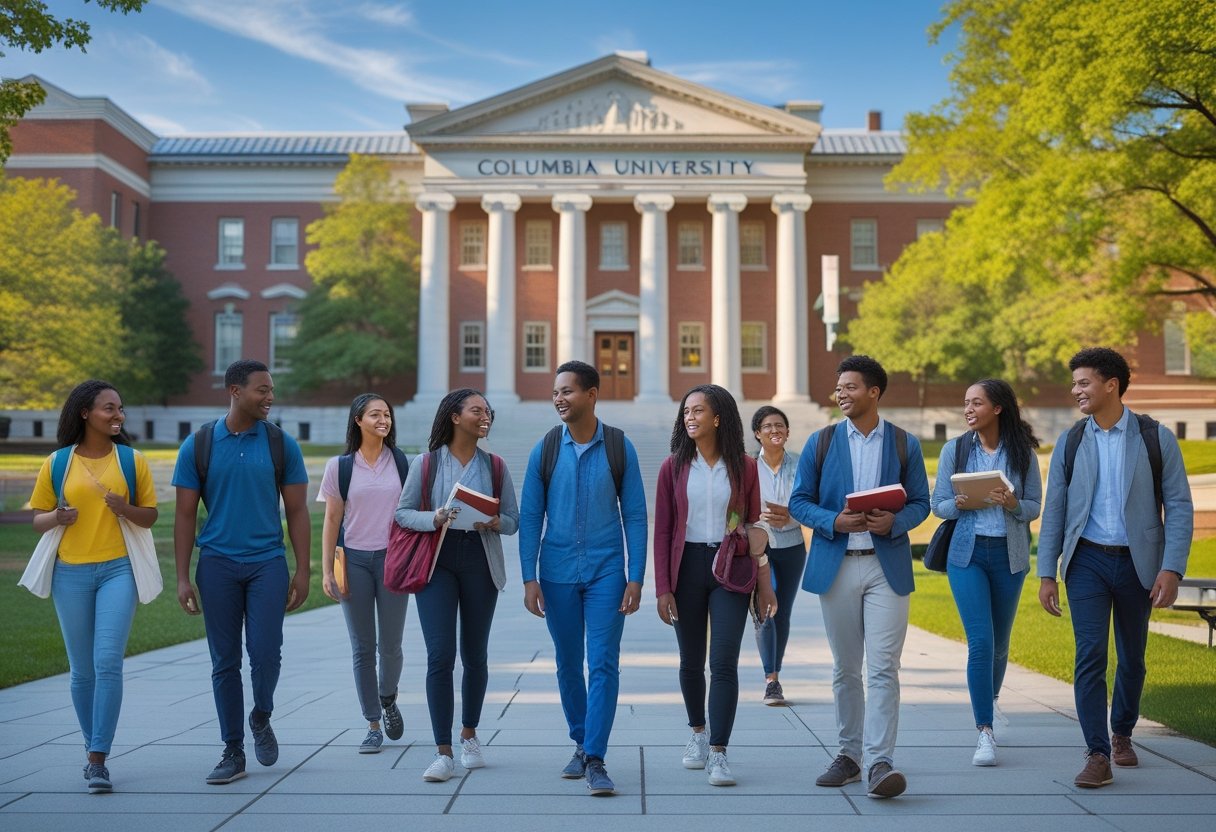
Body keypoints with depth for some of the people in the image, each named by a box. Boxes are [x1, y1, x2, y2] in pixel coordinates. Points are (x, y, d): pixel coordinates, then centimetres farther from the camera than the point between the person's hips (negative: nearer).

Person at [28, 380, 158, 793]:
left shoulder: (132, 460, 3)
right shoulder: (57, 463, 4)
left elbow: (150, 516, 6)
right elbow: (38, 519, 9)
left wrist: (126, 509, -15)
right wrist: (57, 518, -13)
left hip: (118, 570, -1)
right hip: (71, 573, 1)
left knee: (108, 663, -12)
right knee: (82, 671, 9)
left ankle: (97, 760, -7)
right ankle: (94, 750, 25)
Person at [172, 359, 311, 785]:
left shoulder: (282, 444, 2)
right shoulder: (198, 445, 1)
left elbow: (297, 511, 4)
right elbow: (185, 514, 3)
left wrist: (302, 571, -1)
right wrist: (182, 577, -2)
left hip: (268, 563, 0)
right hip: (217, 565, 0)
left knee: (265, 652, -8)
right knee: (225, 661, 6)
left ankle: (261, 718, 23)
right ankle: (233, 752, 18)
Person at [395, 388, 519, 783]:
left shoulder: (495, 467, 7)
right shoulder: (426, 464, 2)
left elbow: (513, 520, 9)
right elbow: (403, 512, 3)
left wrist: (495, 523, -14)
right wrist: (435, 518, -16)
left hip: (480, 563, 2)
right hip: (437, 562, -2)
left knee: (475, 655, 10)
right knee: (440, 655, -10)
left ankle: (469, 734, 31)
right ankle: (443, 753, -5)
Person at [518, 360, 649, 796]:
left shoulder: (619, 448, -2)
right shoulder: (544, 450, 1)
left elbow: (635, 515, -1)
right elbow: (529, 517, 3)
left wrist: (636, 578, -6)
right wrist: (529, 578, -3)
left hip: (606, 572, -2)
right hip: (557, 574, 2)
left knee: (603, 665, -6)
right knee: (568, 664, 12)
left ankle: (595, 759, -1)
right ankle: (580, 743, 29)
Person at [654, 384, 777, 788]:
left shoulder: (743, 467, 2)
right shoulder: (674, 467, 2)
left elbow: (753, 527, 6)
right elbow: (662, 531, 2)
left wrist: (763, 584, 3)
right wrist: (662, 588, -4)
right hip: (688, 566, 1)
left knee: (724, 663, -8)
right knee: (691, 662, 12)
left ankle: (718, 754, -3)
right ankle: (697, 732, 35)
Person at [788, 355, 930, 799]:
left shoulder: (905, 444, 5)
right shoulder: (820, 442, 5)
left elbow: (920, 502, 7)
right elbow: (798, 502, 4)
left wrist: (894, 521, -14)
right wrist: (834, 521, -14)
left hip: (887, 566, -1)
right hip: (836, 565, 2)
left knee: (883, 668, -9)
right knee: (845, 669, 11)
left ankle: (879, 762, -7)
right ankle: (850, 753, 24)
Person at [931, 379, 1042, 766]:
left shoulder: (1022, 452, 0)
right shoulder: (955, 449, 1)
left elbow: (1035, 506, 1)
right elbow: (938, 504, 2)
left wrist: (1013, 504, -20)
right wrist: (959, 505, -19)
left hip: (1009, 554, 1)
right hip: (967, 552, -1)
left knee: (1000, 642, 14)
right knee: (980, 640, -12)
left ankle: (991, 699, 43)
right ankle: (985, 732, -6)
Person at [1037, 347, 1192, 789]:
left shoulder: (1156, 438, -2)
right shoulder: (1069, 442, 3)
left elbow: (1179, 507, -4)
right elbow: (1054, 512, 5)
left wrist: (1171, 569, -13)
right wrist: (1046, 573, 0)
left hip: (1137, 562, 0)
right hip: (1087, 560, 1)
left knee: (1132, 658, 13)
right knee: (1090, 656, -9)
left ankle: (1122, 733, 36)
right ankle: (1097, 755, -4)